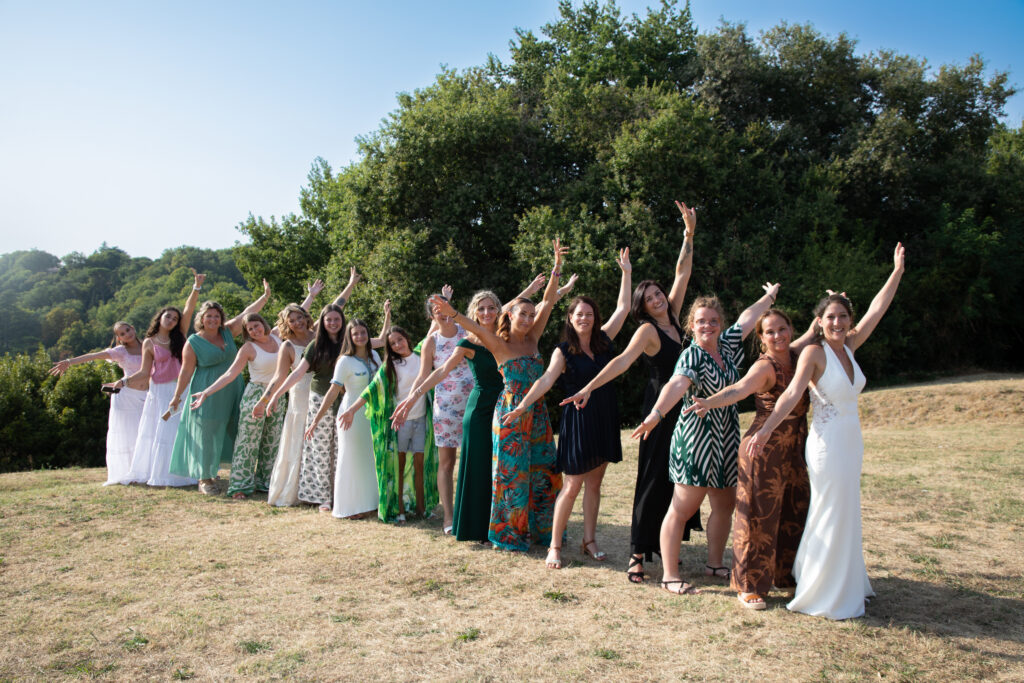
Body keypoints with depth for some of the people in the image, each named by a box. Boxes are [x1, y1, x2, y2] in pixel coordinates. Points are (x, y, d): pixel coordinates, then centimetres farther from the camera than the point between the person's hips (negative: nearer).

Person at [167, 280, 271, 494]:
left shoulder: (227, 332, 5)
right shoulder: (193, 343, -5)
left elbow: (247, 313, 2)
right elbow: (186, 372, -3)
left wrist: (266, 296, -4)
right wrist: (177, 396, -1)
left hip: (231, 394, 5)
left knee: (230, 433, 7)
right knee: (206, 434, 0)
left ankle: (211, 472, 21)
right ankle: (204, 479, 11)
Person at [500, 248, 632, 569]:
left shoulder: (603, 340, 6)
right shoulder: (564, 351, -5)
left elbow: (623, 308, 14)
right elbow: (546, 379, -16)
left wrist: (626, 273, 16)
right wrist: (522, 405, -29)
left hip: (604, 420, 5)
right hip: (578, 419, -5)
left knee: (594, 484, 11)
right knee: (572, 486, -3)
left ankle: (589, 540, 22)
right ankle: (554, 546, 7)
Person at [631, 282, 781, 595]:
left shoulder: (727, 346, 9)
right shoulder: (692, 355, -14)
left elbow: (746, 319, 26)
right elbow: (677, 383, -34)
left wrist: (769, 297, 43)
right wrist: (656, 413, -51)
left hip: (726, 440, 8)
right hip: (695, 437, -8)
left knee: (725, 503, 14)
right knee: (683, 508, -6)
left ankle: (715, 563, 30)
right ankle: (669, 575, -1)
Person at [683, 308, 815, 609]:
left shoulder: (794, 355, 6)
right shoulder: (764, 367, -17)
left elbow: (813, 333, 28)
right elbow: (739, 388, -36)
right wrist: (710, 401, -53)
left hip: (793, 452, 8)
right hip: (764, 451, -8)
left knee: (795, 514, 15)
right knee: (759, 517, -2)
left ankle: (785, 575, 33)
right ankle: (749, 586, 10)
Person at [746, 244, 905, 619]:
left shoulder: (848, 347, 7)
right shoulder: (814, 352, -13)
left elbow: (877, 310, 8)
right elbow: (792, 393, -23)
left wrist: (898, 271, 8)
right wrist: (766, 429, -34)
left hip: (851, 441, 7)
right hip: (827, 443, -7)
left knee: (846, 515, 17)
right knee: (830, 515, 0)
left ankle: (845, 584, 32)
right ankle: (823, 594, 14)